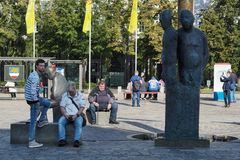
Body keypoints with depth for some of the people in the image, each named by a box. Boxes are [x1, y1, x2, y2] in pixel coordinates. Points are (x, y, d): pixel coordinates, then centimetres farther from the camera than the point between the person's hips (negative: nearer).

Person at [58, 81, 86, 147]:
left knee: (79, 122, -34)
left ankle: (77, 140, -38)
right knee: (60, 121, -29)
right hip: (67, 115, 2)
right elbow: (62, 107, 6)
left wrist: (76, 115, -15)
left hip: (77, 115, -2)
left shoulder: (80, 96, 8)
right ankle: (62, 139, -30)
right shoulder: (65, 95, 13)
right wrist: (66, 115, -12)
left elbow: (82, 107, 0)